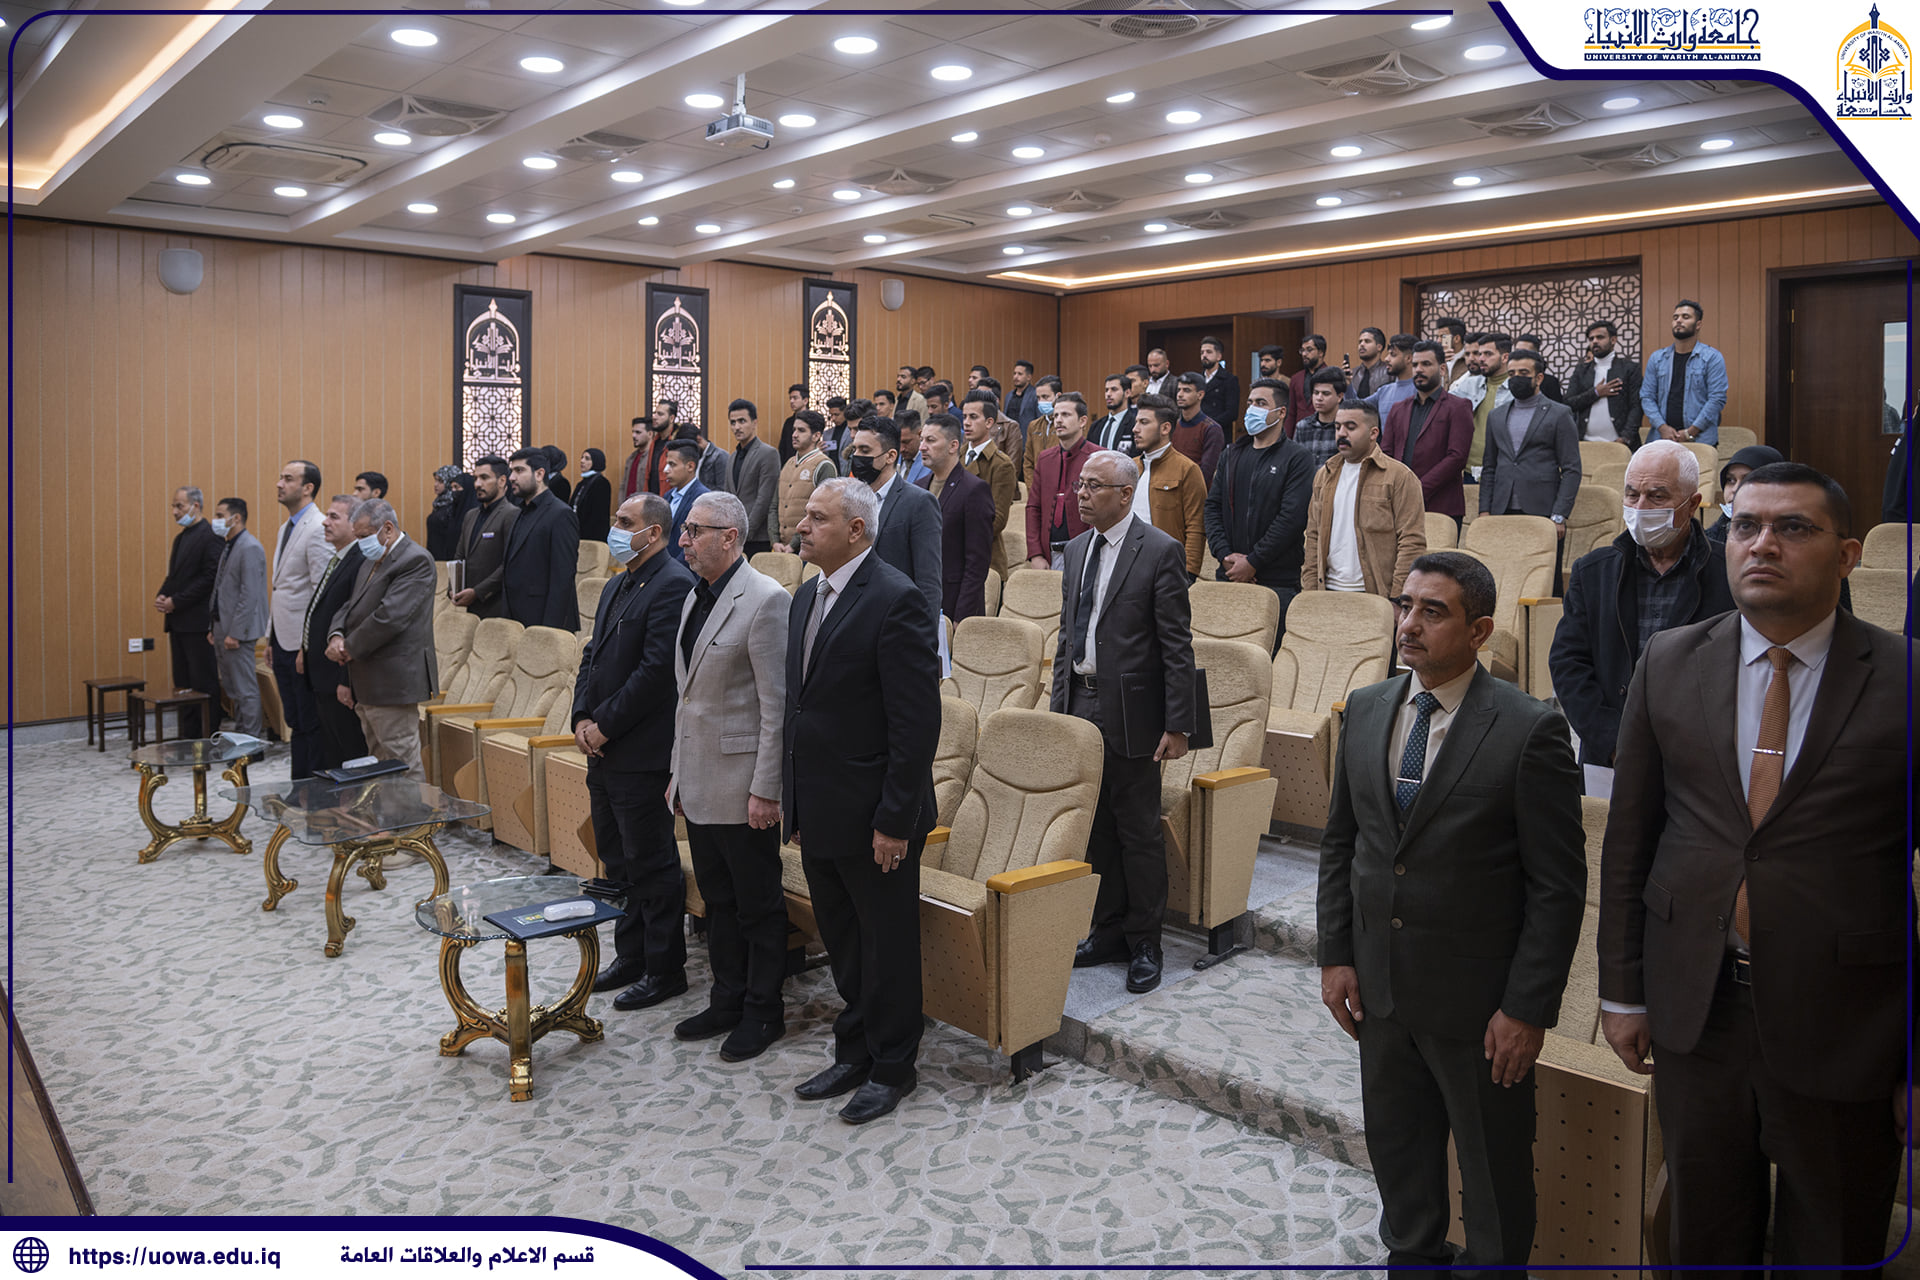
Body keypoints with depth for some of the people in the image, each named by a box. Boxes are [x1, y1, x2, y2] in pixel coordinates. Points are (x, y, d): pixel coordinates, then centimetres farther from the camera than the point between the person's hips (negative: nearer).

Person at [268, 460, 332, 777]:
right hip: (283, 641, 9)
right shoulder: (286, 528, 16)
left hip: (302, 643, -9)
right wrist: (271, 635, 19)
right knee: (295, 723, 15)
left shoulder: (318, 529, -15)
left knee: (311, 724, -2)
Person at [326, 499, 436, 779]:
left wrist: (349, 648, -12)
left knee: (403, 767, -6)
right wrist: (336, 635, -4)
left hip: (393, 681, -10)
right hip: (367, 685, 10)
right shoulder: (372, 561, 19)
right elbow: (350, 606, 17)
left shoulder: (415, 560, -13)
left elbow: (390, 617, -21)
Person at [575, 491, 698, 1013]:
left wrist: (605, 724, -16)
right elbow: (593, 654, 16)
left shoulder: (673, 584, -15)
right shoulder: (618, 585, 16)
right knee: (617, 860, 17)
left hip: (640, 753, -9)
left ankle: (664, 970, 13)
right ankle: (630, 957, 30)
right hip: (604, 751, 9)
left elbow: (656, 669, -21)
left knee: (650, 865, 0)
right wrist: (583, 717, 1)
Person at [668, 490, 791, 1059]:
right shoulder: (695, 597, 12)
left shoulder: (765, 600, -16)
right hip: (698, 784, 9)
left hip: (740, 785, -8)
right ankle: (726, 1002, 32)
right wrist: (678, 771, 17)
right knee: (718, 901, 18)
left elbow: (776, 705, -18)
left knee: (758, 906, 6)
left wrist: (765, 789, -20)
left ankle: (763, 1012, 20)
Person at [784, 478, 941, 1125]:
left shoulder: (896, 600, -18)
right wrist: (791, 795, 14)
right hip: (818, 811, 8)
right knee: (842, 944, 20)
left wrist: (895, 820, -20)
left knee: (888, 945, 9)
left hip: (872, 816, -8)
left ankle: (892, 1067, 26)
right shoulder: (807, 595, 10)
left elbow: (918, 723, -19)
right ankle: (854, 1053, 37)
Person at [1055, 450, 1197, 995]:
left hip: (1130, 714, -6)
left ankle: (1145, 944, 18)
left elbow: (1178, 646, -12)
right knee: (1095, 827, 14)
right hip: (1081, 705, 7)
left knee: (1138, 832, 4)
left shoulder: (1160, 552, -10)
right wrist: (1059, 702, 13)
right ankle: (1109, 931, 28)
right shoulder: (1077, 549, 11)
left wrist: (1178, 724, -15)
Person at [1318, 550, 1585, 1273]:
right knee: (1397, 1150, 23)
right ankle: (1413, 1257, 46)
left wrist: (1528, 1008, -14)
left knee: (1494, 1170, 15)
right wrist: (1336, 954, 4)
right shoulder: (1365, 709, 1)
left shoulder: (1530, 730, -16)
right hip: (1380, 988, 5)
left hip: (1478, 999, -5)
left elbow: (1558, 885, -13)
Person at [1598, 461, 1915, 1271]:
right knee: (1705, 1233, 20)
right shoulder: (1669, 664, 0)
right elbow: (1629, 838, 3)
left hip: (1843, 1024, -2)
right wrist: (1622, 991, 5)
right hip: (1694, 1010, 2)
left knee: (1832, 1248, 17)